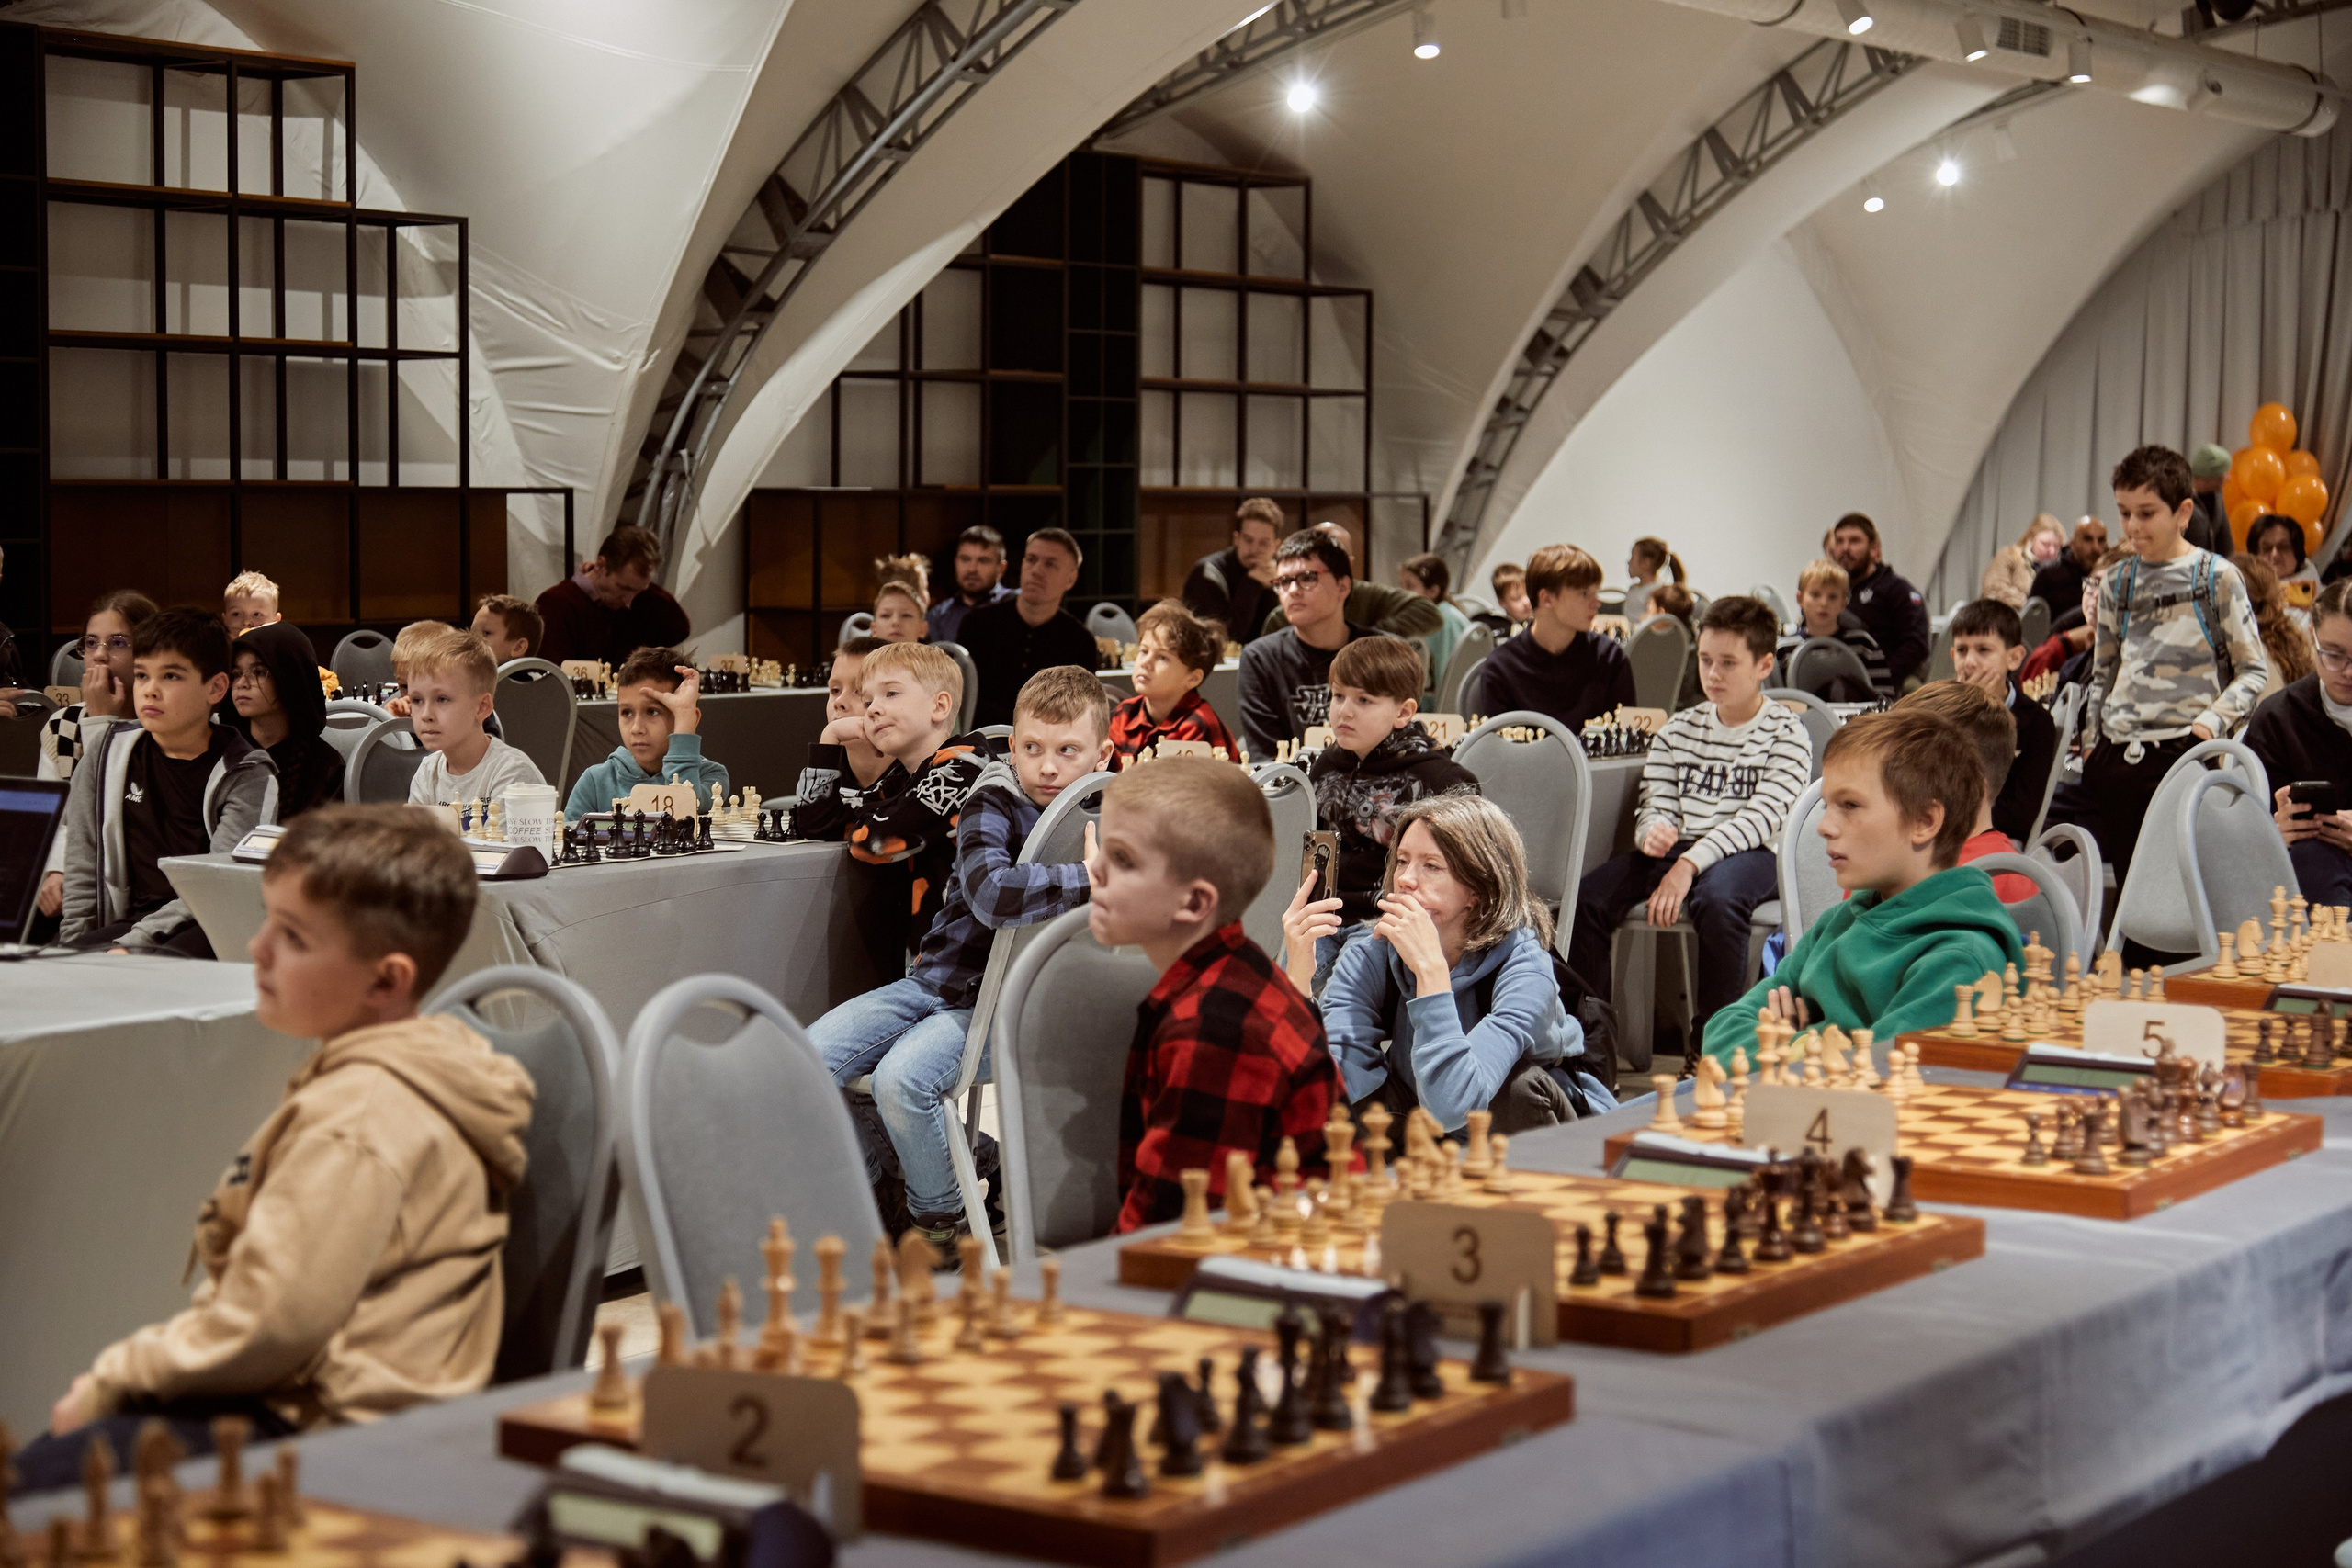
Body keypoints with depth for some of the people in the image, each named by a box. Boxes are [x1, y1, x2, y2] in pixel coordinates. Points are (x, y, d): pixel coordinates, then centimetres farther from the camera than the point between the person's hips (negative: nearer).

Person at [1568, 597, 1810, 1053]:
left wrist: (1690, 863, -25)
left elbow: (1761, 816, -14)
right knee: (1588, 897, -19)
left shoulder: (1787, 734, -1)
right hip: (1679, 849, 5)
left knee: (1716, 899, -39)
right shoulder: (1678, 731, 16)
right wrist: (1653, 831, -17)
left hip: (1752, 855, -5)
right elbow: (1655, 804, 11)